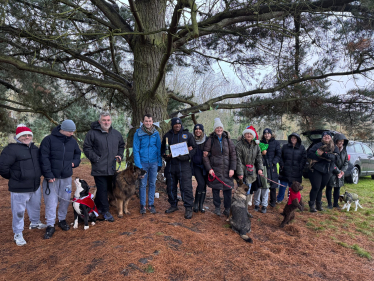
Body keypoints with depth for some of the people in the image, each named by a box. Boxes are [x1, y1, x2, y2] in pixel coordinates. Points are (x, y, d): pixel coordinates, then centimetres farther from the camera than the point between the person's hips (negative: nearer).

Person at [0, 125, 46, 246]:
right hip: (19, 188, -7)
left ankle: (35, 223, 47)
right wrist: (13, 177, -3)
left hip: (35, 186, 7)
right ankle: (18, 234, 22)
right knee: (19, 212, 5)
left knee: (36, 206, 23)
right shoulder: (12, 149, -14)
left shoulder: (35, 148, 9)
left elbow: (39, 163, 25)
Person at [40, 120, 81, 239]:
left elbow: (77, 153, 21)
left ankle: (62, 220, 31)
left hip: (67, 177, 4)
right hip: (52, 178, -4)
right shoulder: (49, 140, -10)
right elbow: (44, 158, -12)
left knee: (65, 200, 12)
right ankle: (50, 226, 12)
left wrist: (74, 162, 1)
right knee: (51, 201, 0)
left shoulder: (72, 141, 4)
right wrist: (49, 175, -15)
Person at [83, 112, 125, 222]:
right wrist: (95, 158, -13)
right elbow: (87, 148, -5)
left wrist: (120, 155, 7)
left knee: (108, 188, 15)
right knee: (102, 189, -2)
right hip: (99, 168, -5)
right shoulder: (92, 133, -6)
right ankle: (105, 211, 11)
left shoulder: (116, 134, 10)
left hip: (112, 168, 6)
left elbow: (121, 145, 23)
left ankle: (97, 206, 35)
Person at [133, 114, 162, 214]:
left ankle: (151, 204, 21)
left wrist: (160, 163, 1)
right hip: (143, 162, -2)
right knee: (142, 184, 5)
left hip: (154, 162, 2)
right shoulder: (138, 133, -6)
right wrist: (138, 165, -12)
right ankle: (142, 205, 18)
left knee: (152, 184, 10)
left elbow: (159, 148, 5)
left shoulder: (156, 133, 1)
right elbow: (135, 150, -6)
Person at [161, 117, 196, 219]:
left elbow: (194, 148, 2)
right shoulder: (167, 135, 11)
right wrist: (166, 155, -4)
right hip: (170, 165, 4)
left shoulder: (187, 134, 3)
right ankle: (173, 205, 30)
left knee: (186, 187, -4)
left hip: (184, 165, -3)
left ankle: (188, 208, 7)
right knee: (171, 187, 13)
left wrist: (186, 156, -15)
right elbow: (163, 149, 18)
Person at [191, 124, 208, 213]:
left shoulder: (206, 140, -1)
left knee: (204, 185, 5)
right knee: (201, 183, -15)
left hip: (205, 165, 2)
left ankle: (201, 205, 19)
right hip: (196, 165, -2)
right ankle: (196, 203, 4)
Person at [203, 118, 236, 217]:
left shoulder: (228, 140, 7)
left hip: (227, 170, 1)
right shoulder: (210, 140, 1)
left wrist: (232, 168, -2)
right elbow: (205, 155, 0)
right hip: (214, 169, -1)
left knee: (228, 189, 2)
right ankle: (217, 208, 23)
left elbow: (233, 155, 6)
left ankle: (227, 209, 18)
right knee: (215, 189, 6)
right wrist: (209, 168, -7)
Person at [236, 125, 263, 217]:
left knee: (248, 190, 10)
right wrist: (239, 173, -15)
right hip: (243, 170, -5)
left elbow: (259, 157, 14)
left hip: (251, 171, 5)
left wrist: (260, 168, -1)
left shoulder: (256, 145, 10)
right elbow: (238, 160, -11)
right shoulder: (240, 145, -8)